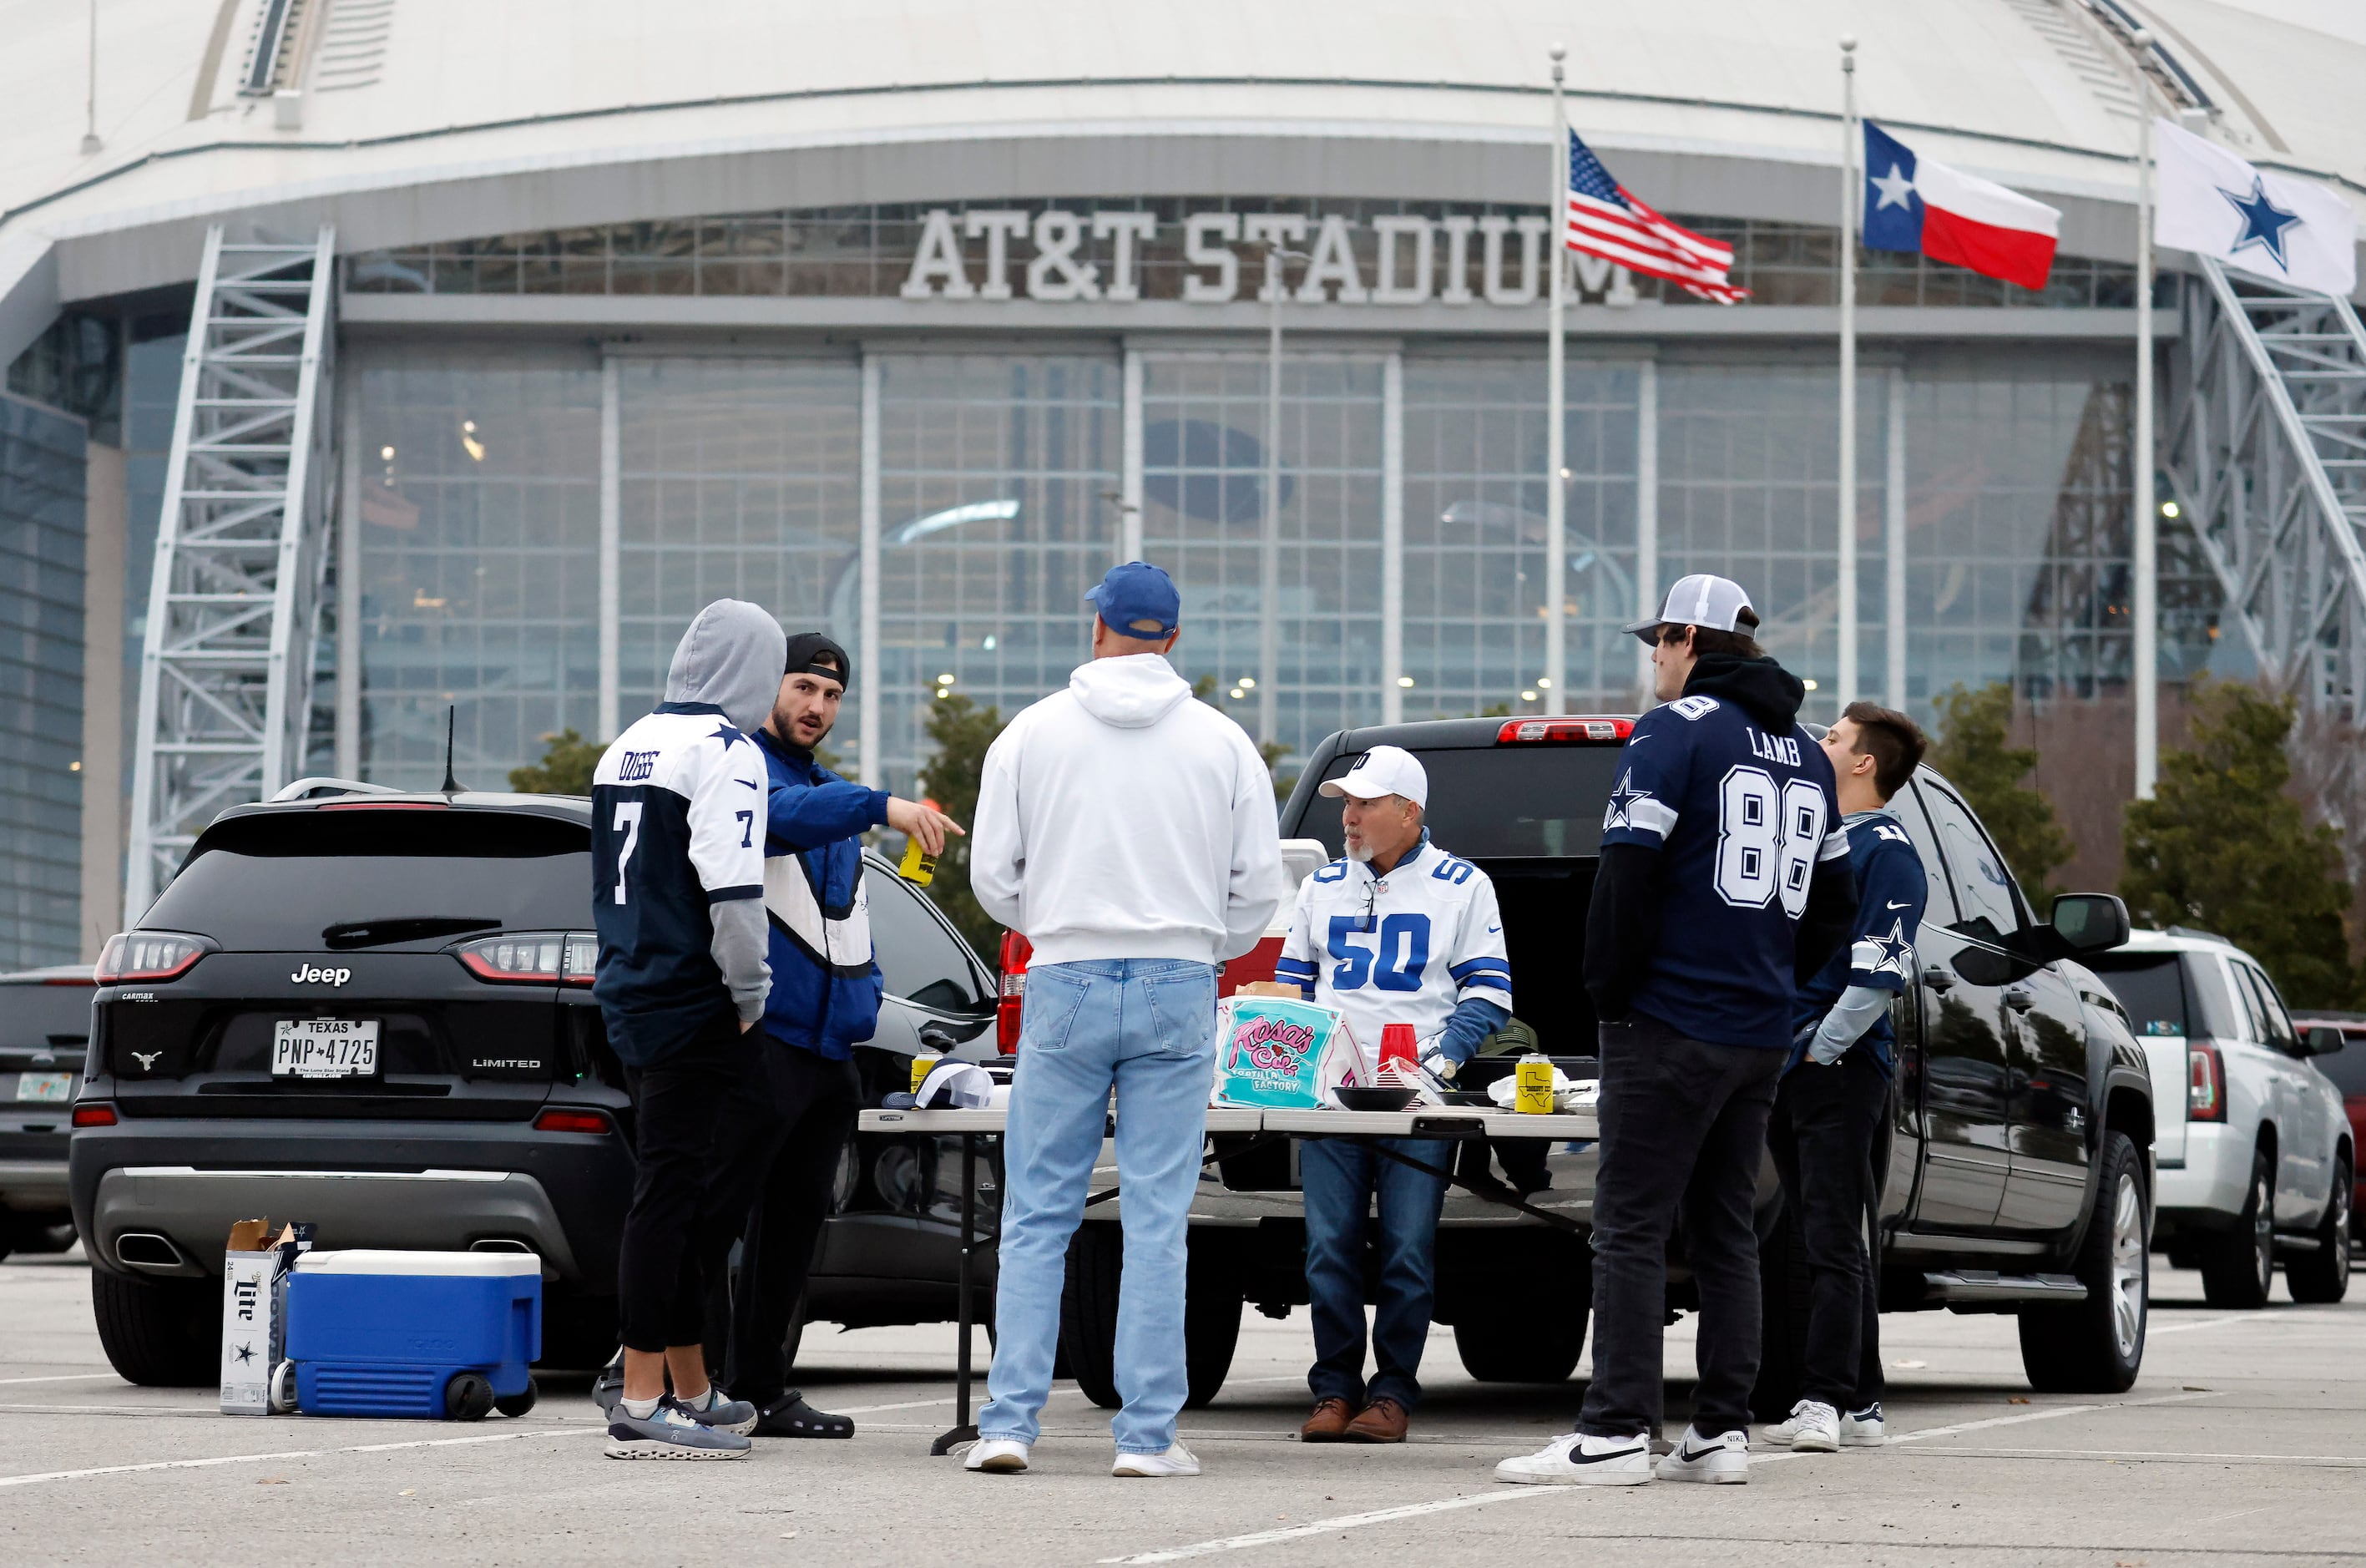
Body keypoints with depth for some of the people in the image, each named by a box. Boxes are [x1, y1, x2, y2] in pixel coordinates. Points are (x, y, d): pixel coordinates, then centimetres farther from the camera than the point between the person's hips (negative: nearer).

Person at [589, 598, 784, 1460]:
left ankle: (692, 1392, 24)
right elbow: (732, 888, -18)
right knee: (667, 1192, -9)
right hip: (690, 1004, -9)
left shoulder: (629, 746, 17)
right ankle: (641, 1406, -11)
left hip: (628, 996, 9)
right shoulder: (726, 751, -11)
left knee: (675, 1194, 16)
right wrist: (749, 993, -9)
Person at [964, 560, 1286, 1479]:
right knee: (1157, 1219, 2)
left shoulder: (1032, 734, 1)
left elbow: (994, 878, 3)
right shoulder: (1222, 744, 3)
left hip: (1065, 987, 0)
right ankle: (1148, 1433, 0)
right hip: (1178, 990, 0)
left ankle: (1009, 1421, -1)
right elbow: (1258, 886, 5)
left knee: (1037, 1215, 5)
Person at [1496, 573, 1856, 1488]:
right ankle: (1722, 1430, 9)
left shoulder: (1674, 732, -8)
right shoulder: (1804, 755, 17)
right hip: (1761, 1035, 8)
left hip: (1670, 1025, -8)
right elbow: (1832, 903, 21)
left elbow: (1629, 872, -15)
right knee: (1724, 1231, 11)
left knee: (1630, 1231, -7)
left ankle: (1616, 1431, -12)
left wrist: (1608, 990, -6)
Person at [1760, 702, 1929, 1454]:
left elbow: (1880, 973, -16)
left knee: (1833, 1239, -10)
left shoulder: (1886, 851, -8)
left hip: (1841, 1069, -9)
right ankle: (1860, 1403, 12)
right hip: (1788, 1068, 9)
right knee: (1828, 1238, 9)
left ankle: (1826, 1398, -12)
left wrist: (1820, 1049, -15)